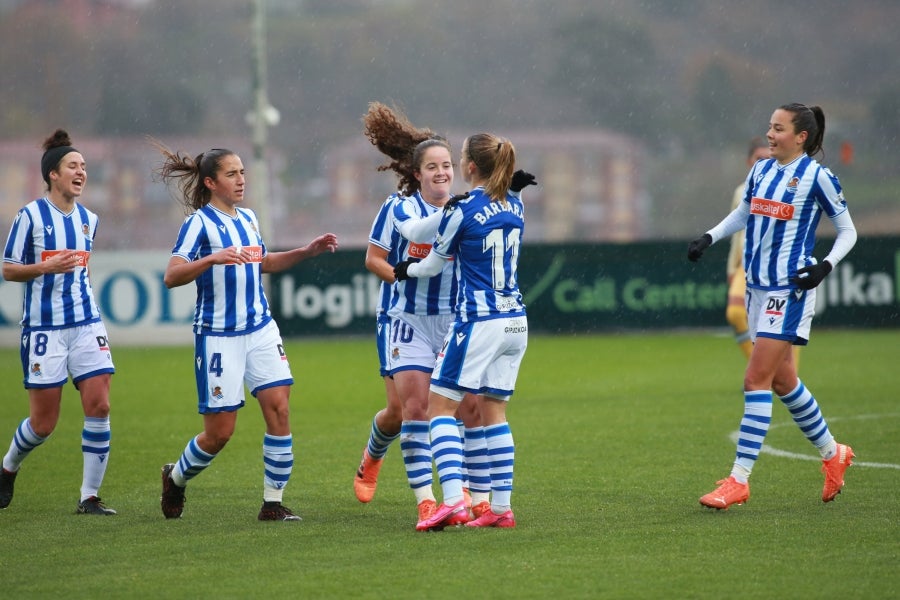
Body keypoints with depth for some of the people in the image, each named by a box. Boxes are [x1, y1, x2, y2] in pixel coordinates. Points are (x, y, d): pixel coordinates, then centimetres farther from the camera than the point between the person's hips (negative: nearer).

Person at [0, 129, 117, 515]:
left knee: (99, 406, -9)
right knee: (44, 422, 0)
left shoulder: (88, 219, 10)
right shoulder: (31, 215, -7)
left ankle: (90, 496, -2)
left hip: (86, 324, 5)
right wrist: (47, 267, -18)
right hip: (44, 328, -5)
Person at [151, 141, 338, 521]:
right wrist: (211, 259, -33)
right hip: (218, 335, -6)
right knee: (220, 431, -2)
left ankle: (273, 503, -2)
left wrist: (307, 251, 19)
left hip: (260, 329, 6)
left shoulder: (248, 218, 11)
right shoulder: (199, 223, -10)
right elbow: (171, 277, -19)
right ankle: (176, 478, 27)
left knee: (279, 407, -9)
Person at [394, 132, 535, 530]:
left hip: (478, 322, -7)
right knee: (494, 410, 12)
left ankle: (453, 501, -19)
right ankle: (501, 508, 7)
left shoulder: (462, 211, -11)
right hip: (515, 321, 7)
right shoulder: (515, 206, 8)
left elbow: (433, 265, 2)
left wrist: (406, 270, 21)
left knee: (440, 406, -4)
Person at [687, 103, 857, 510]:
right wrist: (709, 237, 12)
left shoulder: (816, 177, -9)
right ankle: (833, 454, 33)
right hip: (758, 287, 7)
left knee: (757, 379, -12)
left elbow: (847, 232, -2)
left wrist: (825, 266, -17)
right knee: (782, 380, 14)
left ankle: (739, 480, -12)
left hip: (790, 289, -7)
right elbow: (742, 214, 26)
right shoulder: (761, 170, 9)